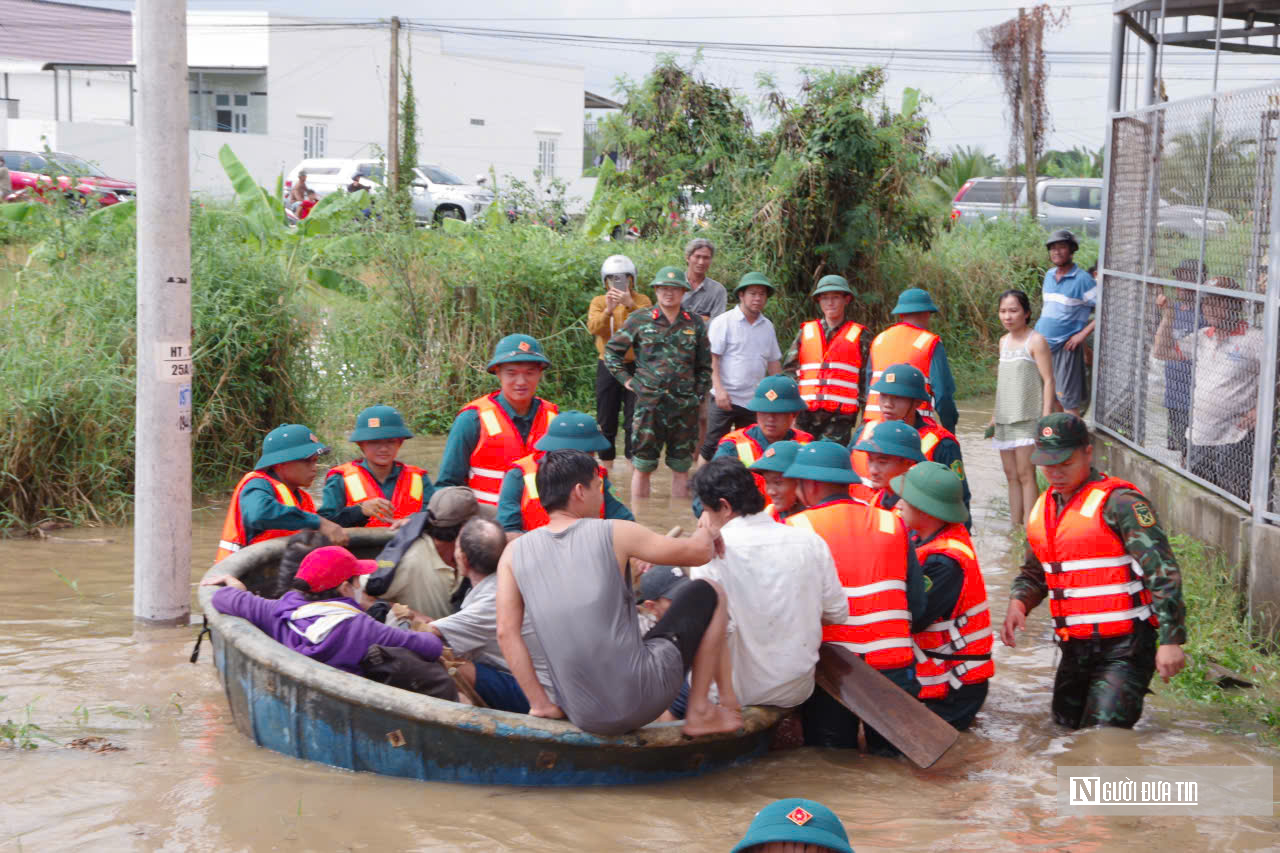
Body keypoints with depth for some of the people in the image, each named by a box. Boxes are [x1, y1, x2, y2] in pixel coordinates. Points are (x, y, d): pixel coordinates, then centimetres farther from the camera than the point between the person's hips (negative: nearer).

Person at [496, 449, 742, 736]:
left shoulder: (513, 553, 3)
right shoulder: (614, 534, -5)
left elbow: (506, 632, -3)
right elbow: (699, 552, 3)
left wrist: (542, 704, 3)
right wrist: (707, 532, 27)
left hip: (583, 717, 4)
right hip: (639, 702, -4)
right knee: (709, 594, 12)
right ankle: (699, 713, 15)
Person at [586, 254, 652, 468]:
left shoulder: (642, 301, 2)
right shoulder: (599, 302, 6)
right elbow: (593, 328, -11)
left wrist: (630, 305, -29)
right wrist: (608, 310, -28)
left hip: (635, 365, -2)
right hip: (608, 366, 2)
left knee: (634, 419, -2)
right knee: (606, 420, 7)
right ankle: (606, 463, 18)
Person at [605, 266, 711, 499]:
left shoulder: (695, 325, 8)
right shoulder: (640, 320, 3)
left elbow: (705, 365, 15)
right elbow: (611, 350, 10)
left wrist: (698, 394, 6)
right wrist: (626, 379, 3)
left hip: (685, 406, 2)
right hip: (648, 403, -2)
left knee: (681, 467, 9)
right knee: (642, 466, 1)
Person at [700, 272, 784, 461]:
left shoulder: (767, 326, 12)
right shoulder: (723, 322, -4)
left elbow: (774, 362, 19)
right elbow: (712, 358, -9)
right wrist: (719, 389, -18)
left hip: (754, 401, 5)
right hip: (725, 398, -5)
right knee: (712, 448, -4)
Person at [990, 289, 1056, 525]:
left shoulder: (1036, 341, -7)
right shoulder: (1004, 342, 14)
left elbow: (1048, 381, -10)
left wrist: (1046, 418, -16)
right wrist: (995, 416, 18)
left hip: (1027, 418, -7)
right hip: (1005, 418, 7)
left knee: (1025, 475, -9)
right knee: (1011, 475, 7)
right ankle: (1015, 527, 11)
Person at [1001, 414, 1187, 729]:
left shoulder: (1119, 503, -13)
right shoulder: (1042, 508, 11)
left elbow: (1163, 572, -17)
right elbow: (1034, 572, 23)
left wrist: (1171, 641, -22)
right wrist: (1018, 603, 1)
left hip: (1124, 647, -8)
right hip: (1075, 649, 8)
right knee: (1067, 723, 19)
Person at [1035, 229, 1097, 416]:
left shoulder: (1083, 280, -11)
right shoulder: (1049, 276, 11)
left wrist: (1083, 334, -17)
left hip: (1066, 346, -7)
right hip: (1041, 344, 7)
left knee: (1068, 398, -5)